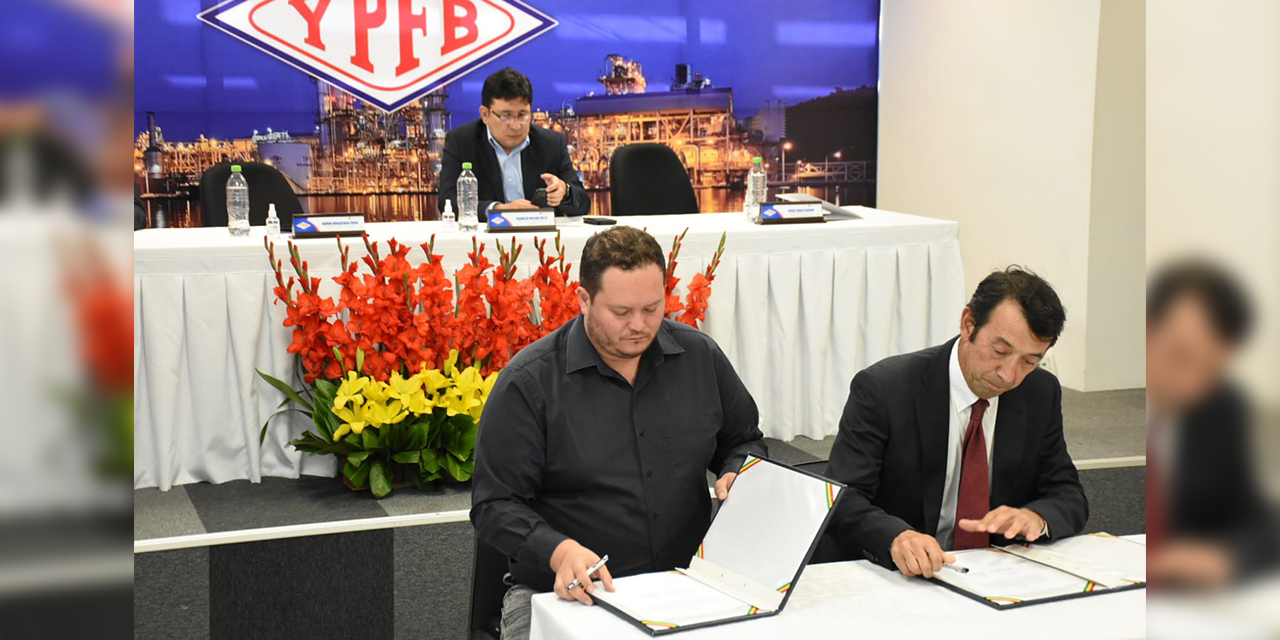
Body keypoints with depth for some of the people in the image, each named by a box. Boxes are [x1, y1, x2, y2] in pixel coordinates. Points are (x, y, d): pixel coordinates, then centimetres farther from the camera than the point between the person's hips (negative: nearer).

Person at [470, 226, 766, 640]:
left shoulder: (700, 357, 7)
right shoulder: (529, 382, -7)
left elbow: (744, 441, 23)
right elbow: (495, 505, -7)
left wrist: (737, 477, 0)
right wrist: (559, 552, -23)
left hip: (687, 585, 3)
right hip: (568, 593, -2)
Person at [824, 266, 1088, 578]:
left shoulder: (1041, 394, 4)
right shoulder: (882, 388, -11)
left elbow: (1070, 496, 7)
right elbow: (841, 499, -17)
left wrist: (1035, 516, -17)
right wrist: (896, 537, -38)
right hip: (901, 575, -4)